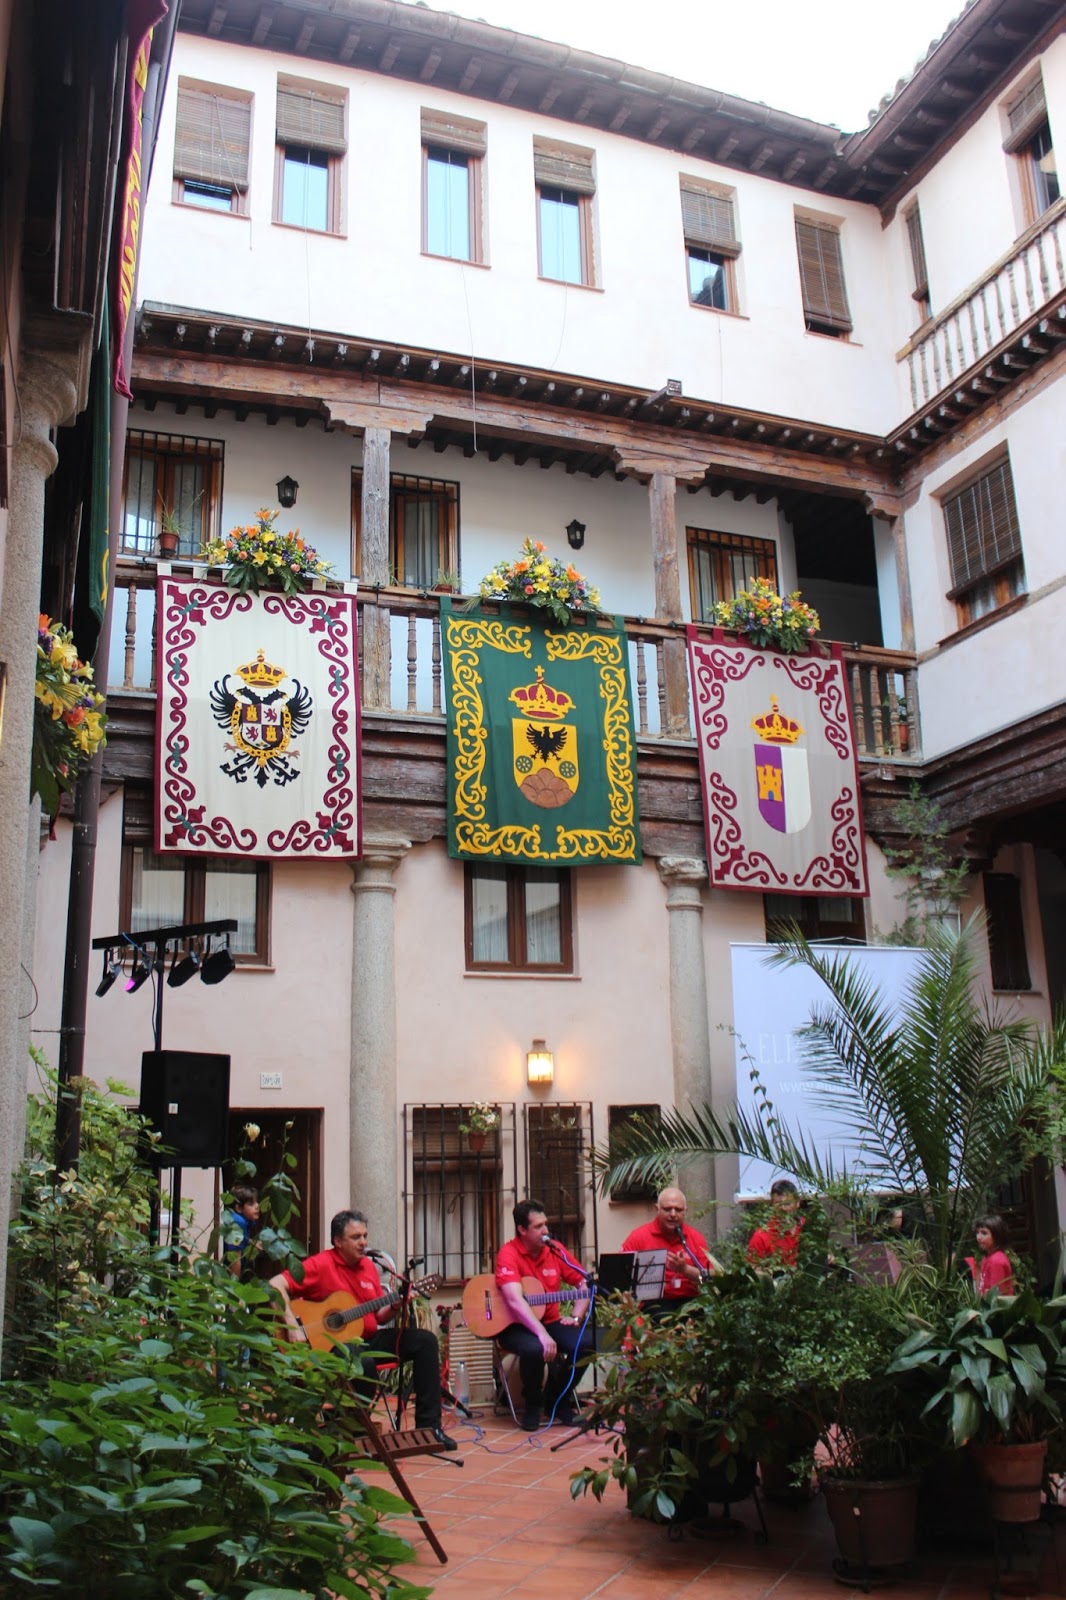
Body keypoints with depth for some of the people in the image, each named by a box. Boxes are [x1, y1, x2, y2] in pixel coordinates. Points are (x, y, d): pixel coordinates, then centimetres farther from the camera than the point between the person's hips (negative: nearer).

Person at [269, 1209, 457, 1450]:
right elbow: (275, 1285, -22)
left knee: (424, 1340, -6)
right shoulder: (321, 1265, -11)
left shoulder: (368, 1266, 11)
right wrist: (293, 1326, -30)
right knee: (364, 1363, -39)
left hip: (369, 1338, 8)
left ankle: (428, 1425, -3)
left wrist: (394, 1306, -7)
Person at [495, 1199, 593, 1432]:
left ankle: (558, 1400, 5)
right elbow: (515, 1301, -29)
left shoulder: (554, 1250, 2)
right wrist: (542, 1334, -38)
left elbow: (584, 1284, 10)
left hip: (550, 1321, 5)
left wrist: (576, 1318, -6)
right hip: (516, 1325, -5)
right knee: (534, 1348, -37)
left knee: (587, 1340, -21)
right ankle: (532, 1405, -4)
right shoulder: (509, 1253, -15)